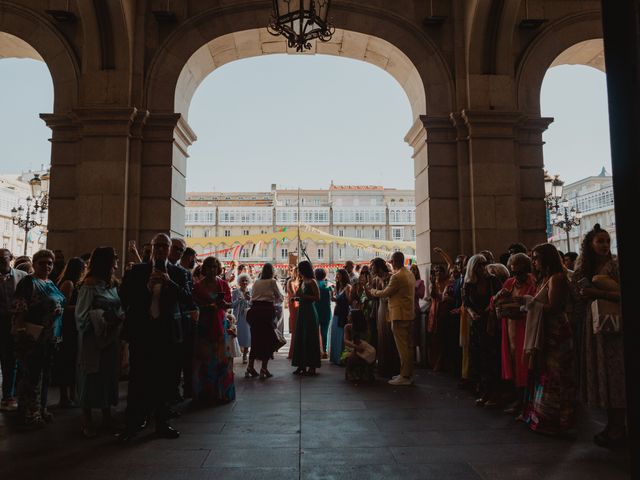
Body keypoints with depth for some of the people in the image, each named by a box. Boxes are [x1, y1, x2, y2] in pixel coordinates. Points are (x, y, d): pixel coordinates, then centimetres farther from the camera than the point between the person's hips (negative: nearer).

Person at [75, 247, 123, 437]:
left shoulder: (113, 284, 9)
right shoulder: (89, 285, -11)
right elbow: (82, 314, -14)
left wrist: (119, 317, -5)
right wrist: (103, 318, -18)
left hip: (111, 338, 6)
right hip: (93, 339, -6)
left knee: (109, 376, 11)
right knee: (92, 379, 4)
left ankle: (107, 418, 26)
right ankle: (87, 423, 19)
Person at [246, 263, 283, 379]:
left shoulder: (256, 282, 11)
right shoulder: (273, 282, 0)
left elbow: (252, 297, 12)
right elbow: (280, 297, 4)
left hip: (255, 310, 5)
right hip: (267, 310, -4)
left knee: (255, 339, 13)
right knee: (268, 340, 4)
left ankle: (250, 367, 15)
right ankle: (264, 369, 3)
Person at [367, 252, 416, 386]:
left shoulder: (397, 276, -18)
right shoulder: (410, 274, 11)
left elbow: (385, 293, -13)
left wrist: (373, 291, 7)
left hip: (400, 315, -10)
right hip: (409, 314, 10)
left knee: (402, 346, -4)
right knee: (408, 345, 14)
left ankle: (405, 377, 1)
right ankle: (408, 373, 23)